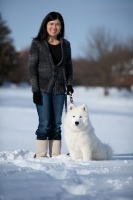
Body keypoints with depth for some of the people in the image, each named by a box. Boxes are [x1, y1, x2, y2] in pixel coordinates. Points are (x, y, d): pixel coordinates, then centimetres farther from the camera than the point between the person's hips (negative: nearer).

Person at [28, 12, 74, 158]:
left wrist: (69, 84, 3)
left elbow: (68, 66, 17)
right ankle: (40, 155, 0)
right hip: (43, 88, -4)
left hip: (59, 89, 4)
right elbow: (32, 67, -3)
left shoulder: (65, 44, 10)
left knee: (56, 124, 4)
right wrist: (35, 90, -10)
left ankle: (55, 155, 8)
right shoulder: (37, 43, -1)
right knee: (45, 123, -7)